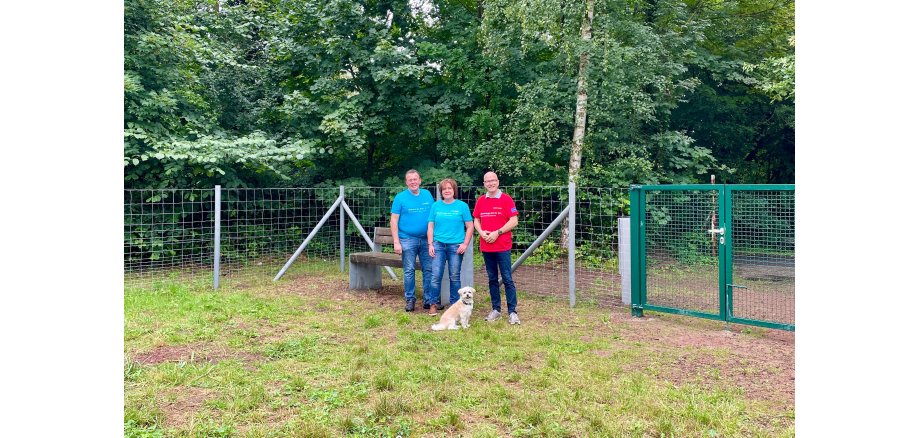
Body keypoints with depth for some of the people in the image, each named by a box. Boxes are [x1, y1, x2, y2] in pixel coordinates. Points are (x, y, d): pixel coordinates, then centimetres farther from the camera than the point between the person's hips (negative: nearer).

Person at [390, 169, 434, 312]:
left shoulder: (427, 194, 7)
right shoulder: (400, 197, -1)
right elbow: (394, 221, -3)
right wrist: (396, 242, -10)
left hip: (426, 239, 3)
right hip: (407, 240, -3)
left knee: (429, 269, 5)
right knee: (409, 271, 1)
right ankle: (410, 299, 11)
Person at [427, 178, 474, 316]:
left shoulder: (462, 206, 1)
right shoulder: (436, 206, 7)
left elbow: (470, 227, 1)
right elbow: (430, 226, 9)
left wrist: (465, 244, -7)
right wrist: (430, 244, 0)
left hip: (456, 246, -1)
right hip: (438, 244, 1)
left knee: (454, 276, 5)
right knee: (436, 275, -2)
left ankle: (455, 304, 17)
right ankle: (433, 304, 9)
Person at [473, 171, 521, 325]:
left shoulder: (506, 199, -5)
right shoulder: (480, 201, 9)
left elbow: (514, 221, -9)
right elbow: (476, 220, 15)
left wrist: (497, 233, -16)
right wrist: (481, 232, -5)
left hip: (503, 246, -4)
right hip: (486, 247, 5)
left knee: (507, 279, -3)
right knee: (492, 279, 11)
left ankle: (512, 312, 1)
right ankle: (496, 309, 19)